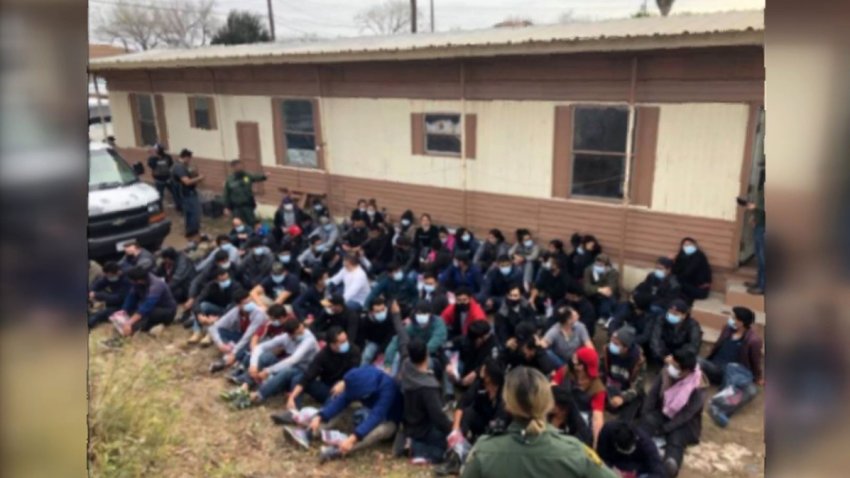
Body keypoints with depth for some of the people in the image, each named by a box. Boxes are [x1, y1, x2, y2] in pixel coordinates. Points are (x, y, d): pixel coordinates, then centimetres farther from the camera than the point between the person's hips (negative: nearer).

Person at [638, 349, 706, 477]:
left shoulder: (697, 389, -22)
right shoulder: (666, 372, -10)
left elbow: (685, 415, -22)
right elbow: (653, 394, -5)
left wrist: (663, 429, -25)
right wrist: (645, 416, -14)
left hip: (684, 423, -3)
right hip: (662, 414, 3)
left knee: (675, 441, -34)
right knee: (646, 423, -30)